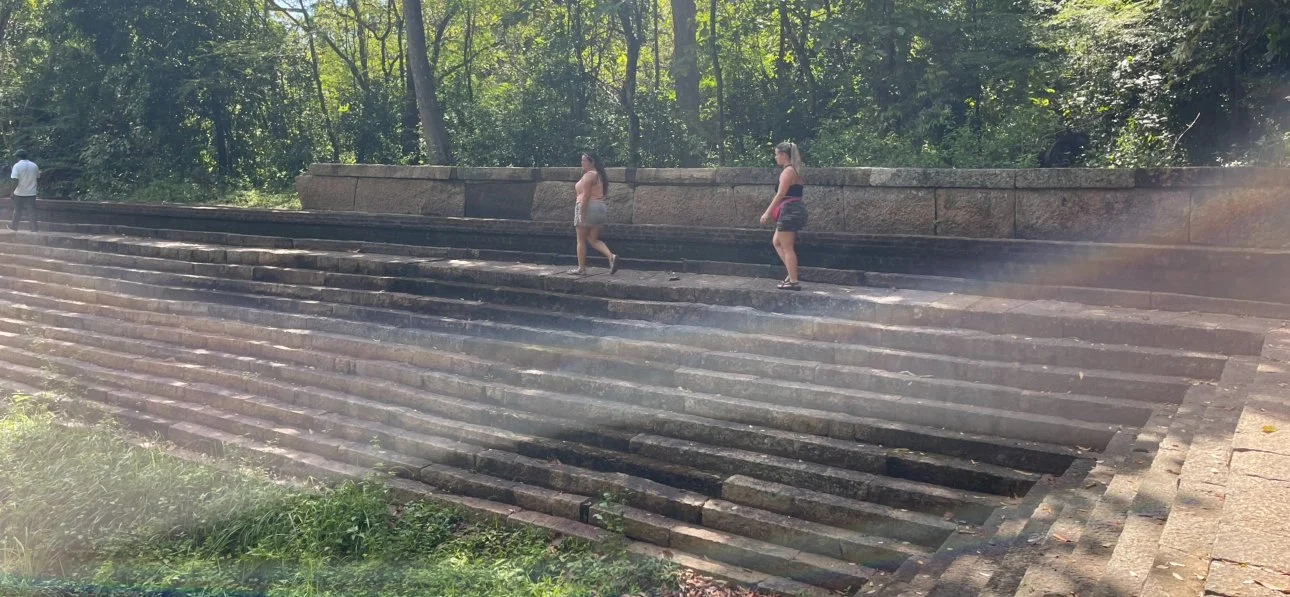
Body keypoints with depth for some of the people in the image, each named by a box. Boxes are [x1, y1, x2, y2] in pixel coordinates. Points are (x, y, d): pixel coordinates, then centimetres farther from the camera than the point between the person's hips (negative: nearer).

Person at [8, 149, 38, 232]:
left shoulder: (17, 166, -12)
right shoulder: (34, 165, 0)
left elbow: (15, 181, -19)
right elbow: (38, 177, 10)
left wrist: (12, 192, -15)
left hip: (19, 193, -2)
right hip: (31, 192, 3)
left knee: (17, 210, 11)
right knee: (32, 210, 7)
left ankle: (14, 226, 22)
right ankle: (34, 227, 8)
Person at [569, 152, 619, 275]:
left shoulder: (588, 175, -12)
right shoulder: (599, 175, 17)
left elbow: (585, 196, -18)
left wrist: (581, 215, -20)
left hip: (588, 208, -9)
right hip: (600, 208, 9)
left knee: (581, 240, 3)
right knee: (593, 239, 11)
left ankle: (581, 268, 8)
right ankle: (611, 256, -11)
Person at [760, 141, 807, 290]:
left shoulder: (788, 171, -14)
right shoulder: (793, 170, 17)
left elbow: (780, 195, -18)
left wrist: (768, 213, -15)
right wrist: (772, 212, 22)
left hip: (790, 211, -11)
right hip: (793, 210, 11)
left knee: (787, 247, -5)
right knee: (777, 242, 19)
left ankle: (794, 281, -1)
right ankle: (792, 273, 17)